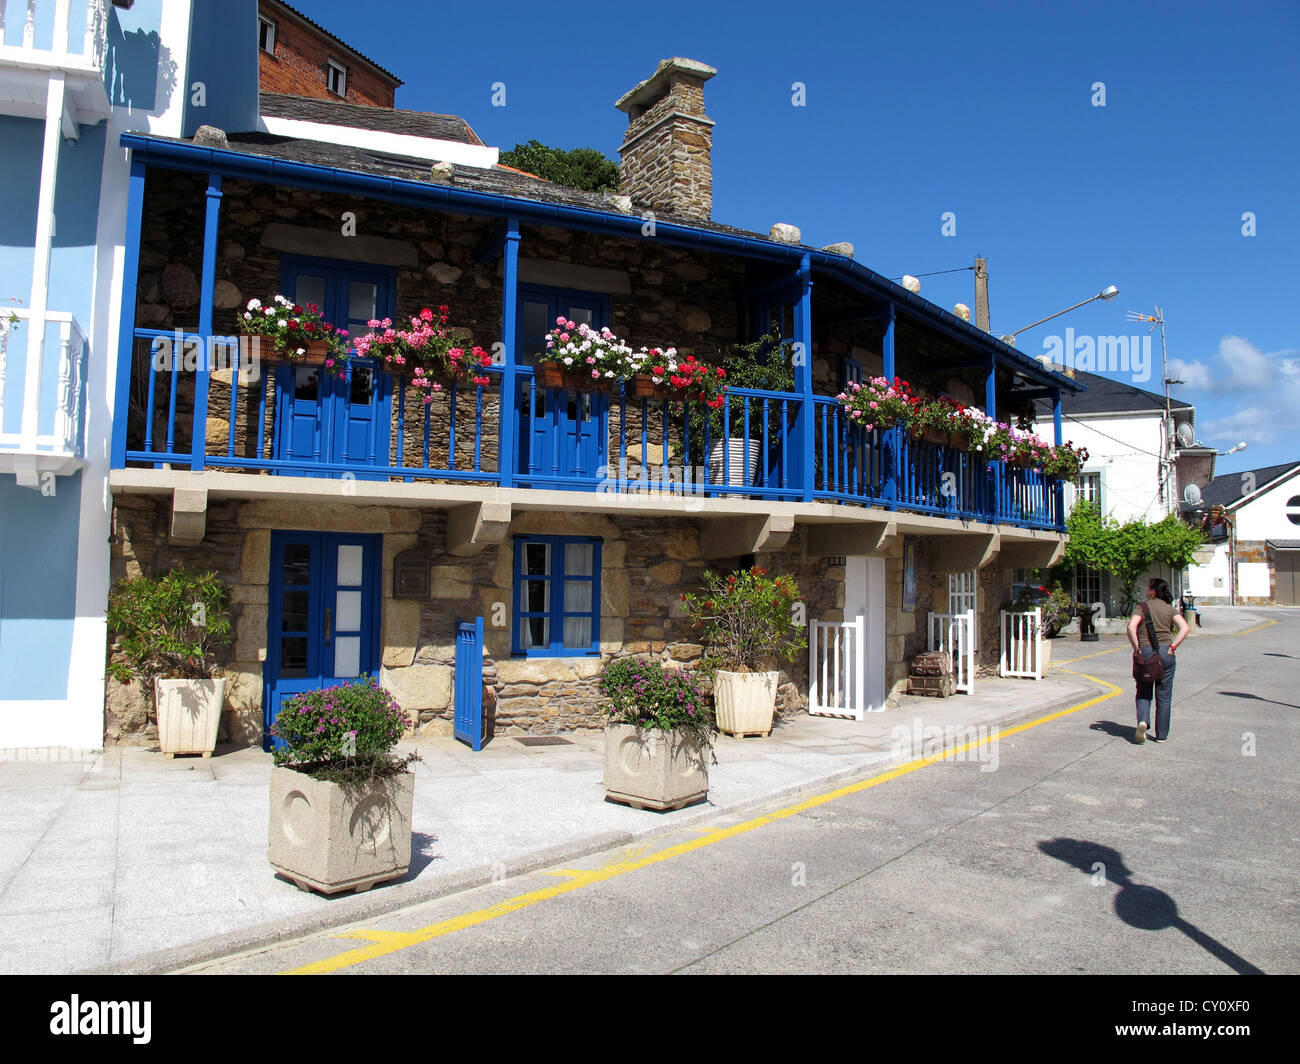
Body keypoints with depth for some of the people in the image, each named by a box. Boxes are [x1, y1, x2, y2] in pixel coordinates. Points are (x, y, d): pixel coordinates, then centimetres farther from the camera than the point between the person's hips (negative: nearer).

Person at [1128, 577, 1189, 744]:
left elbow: (1131, 627, -15)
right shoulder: (1170, 608, 6)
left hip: (1145, 652, -2)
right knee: (1164, 696, 10)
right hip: (1165, 652, 2)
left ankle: (1143, 720, -15)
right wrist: (1172, 646, -6)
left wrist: (1136, 648, -9)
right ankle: (1161, 734, 14)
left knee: (1143, 692, 11)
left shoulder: (1143, 606, -1)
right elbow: (1185, 628, -8)